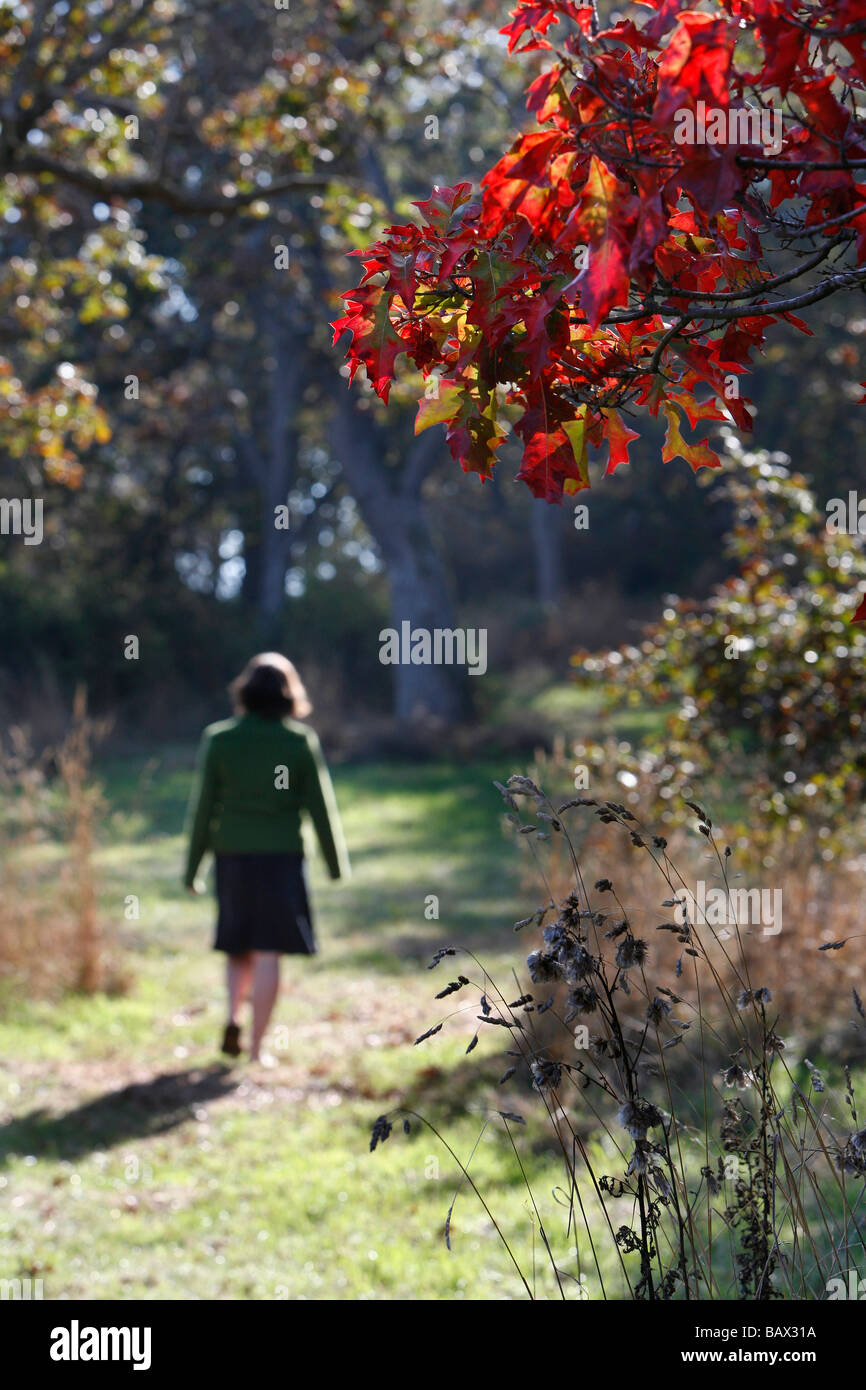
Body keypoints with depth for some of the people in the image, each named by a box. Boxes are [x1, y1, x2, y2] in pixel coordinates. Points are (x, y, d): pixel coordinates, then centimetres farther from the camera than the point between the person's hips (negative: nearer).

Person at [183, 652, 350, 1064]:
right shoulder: (301, 741, -3)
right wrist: (336, 863, 11)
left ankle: (233, 1016, -3)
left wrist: (192, 868, 7)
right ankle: (257, 1046, 0)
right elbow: (320, 806, 1)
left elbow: (203, 807, 1)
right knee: (268, 953, 1)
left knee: (238, 946, 18)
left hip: (232, 854, 2)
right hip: (281, 855, -2)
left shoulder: (218, 739, 0)